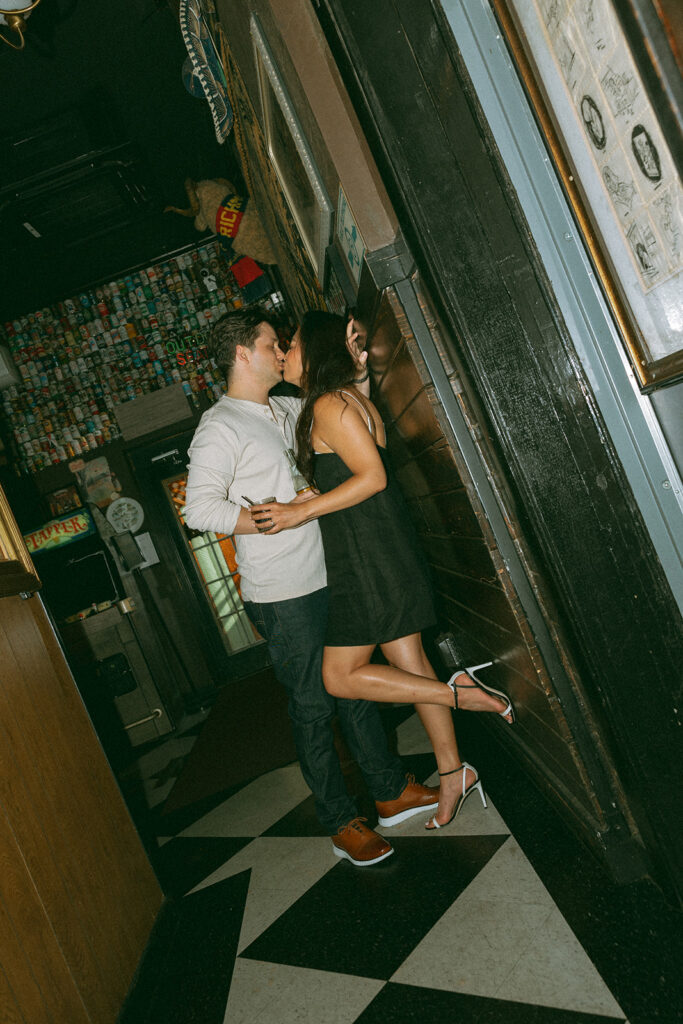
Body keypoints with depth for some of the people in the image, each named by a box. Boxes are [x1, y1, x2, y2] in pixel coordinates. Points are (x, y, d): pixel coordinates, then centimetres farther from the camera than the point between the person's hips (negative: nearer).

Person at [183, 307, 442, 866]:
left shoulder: (286, 409, 13)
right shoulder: (220, 427, -12)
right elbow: (200, 509, -20)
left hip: (327, 578, 8)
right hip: (283, 595, -8)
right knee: (313, 706, 4)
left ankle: (392, 790, 33)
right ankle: (342, 822, 21)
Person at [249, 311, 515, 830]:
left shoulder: (330, 404, -13)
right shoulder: (349, 398, 17)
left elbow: (372, 476, -21)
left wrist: (302, 511, -21)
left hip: (371, 557, -10)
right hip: (366, 556, 10)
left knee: (341, 677, -3)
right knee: (409, 664, 14)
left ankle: (462, 693, -1)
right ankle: (453, 772, 24)